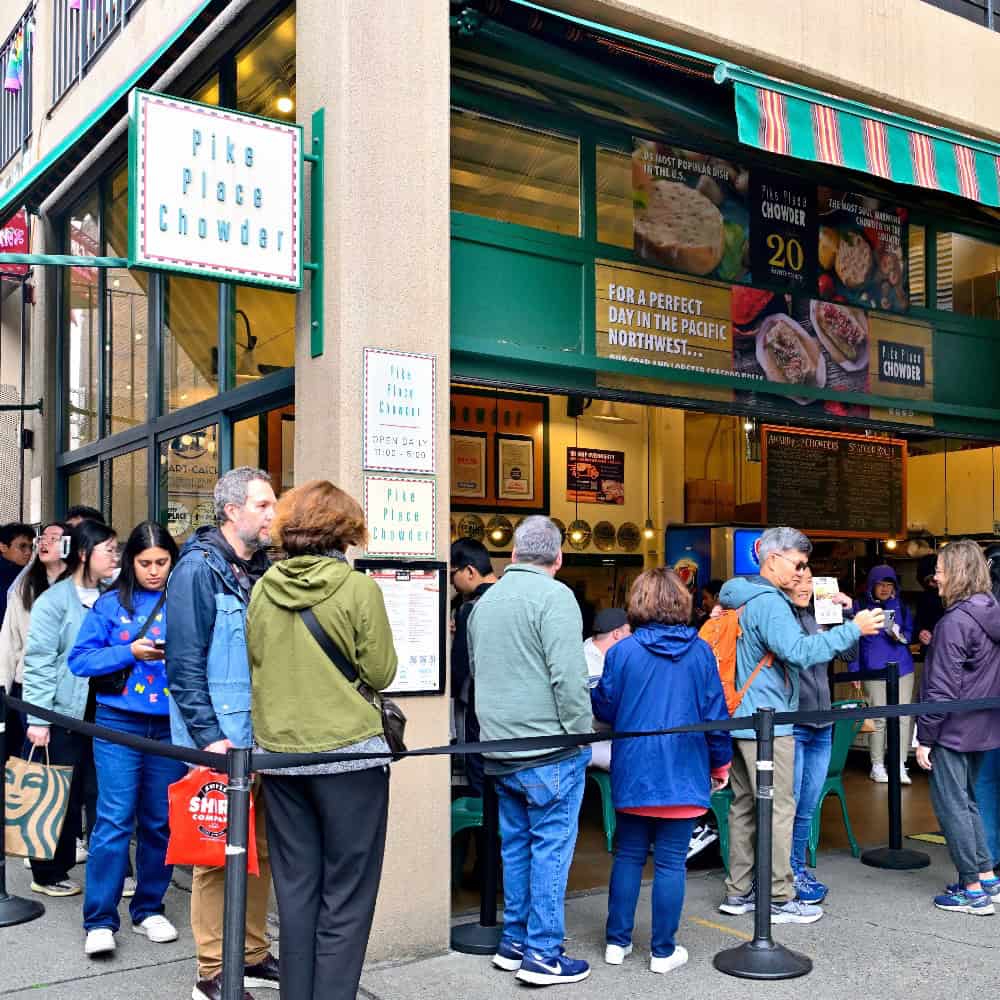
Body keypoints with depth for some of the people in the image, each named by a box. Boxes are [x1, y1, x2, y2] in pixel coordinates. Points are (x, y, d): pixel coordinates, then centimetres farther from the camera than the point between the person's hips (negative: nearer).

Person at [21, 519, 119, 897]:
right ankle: (48, 873, 19)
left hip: (102, 712, 5)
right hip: (64, 713, -5)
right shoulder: (54, 600, -8)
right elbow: (39, 663, -11)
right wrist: (38, 719, -14)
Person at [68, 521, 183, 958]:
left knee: (160, 822, 9)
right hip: (119, 723, -1)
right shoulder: (111, 603, 1)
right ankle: (100, 920, 5)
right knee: (114, 819, -4)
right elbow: (80, 659, -1)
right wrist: (130, 651, -13)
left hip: (171, 726, 2)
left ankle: (149, 909, 24)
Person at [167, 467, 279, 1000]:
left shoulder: (263, 571, 11)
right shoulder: (199, 569, -11)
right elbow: (184, 663, -15)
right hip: (219, 741, -7)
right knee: (218, 854, 2)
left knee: (260, 849, 14)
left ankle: (252, 956, 28)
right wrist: (209, 736, -17)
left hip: (264, 738, 7)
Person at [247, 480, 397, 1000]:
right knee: (346, 895, 4)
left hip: (278, 752, 5)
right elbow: (380, 673, -7)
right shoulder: (359, 589, -11)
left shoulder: (264, 590, 2)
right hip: (349, 752, -4)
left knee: (295, 889, 14)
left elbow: (254, 662, 11)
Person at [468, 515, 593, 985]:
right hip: (550, 749, -7)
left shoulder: (486, 601, 12)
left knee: (516, 845, 16)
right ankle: (542, 954, 7)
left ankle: (514, 941, 25)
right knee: (551, 848, 1)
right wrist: (581, 735, -9)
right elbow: (569, 677, -19)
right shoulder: (554, 596, -13)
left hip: (500, 749, 7)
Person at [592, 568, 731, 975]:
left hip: (633, 773, 0)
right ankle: (663, 951, 12)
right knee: (671, 862, 5)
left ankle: (617, 941, 20)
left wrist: (591, 692, 21)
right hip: (683, 773, 0)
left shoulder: (622, 652, -8)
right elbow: (715, 712, -1)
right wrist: (720, 763, 11)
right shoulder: (700, 651, -4)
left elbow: (605, 709, -1)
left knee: (628, 856, 13)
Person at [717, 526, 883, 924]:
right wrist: (853, 629, -22)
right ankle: (779, 899, 6)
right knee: (779, 809, -1)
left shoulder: (743, 598, 15)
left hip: (739, 719, 10)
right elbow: (799, 652, -28)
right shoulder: (768, 603, -17)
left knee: (744, 805, 14)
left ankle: (738, 892, 21)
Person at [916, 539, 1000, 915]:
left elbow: (941, 689, -19)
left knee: (951, 805, 1)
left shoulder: (955, 622, -20)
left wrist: (924, 737, -13)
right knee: (965, 800, 20)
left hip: (953, 730, -9)